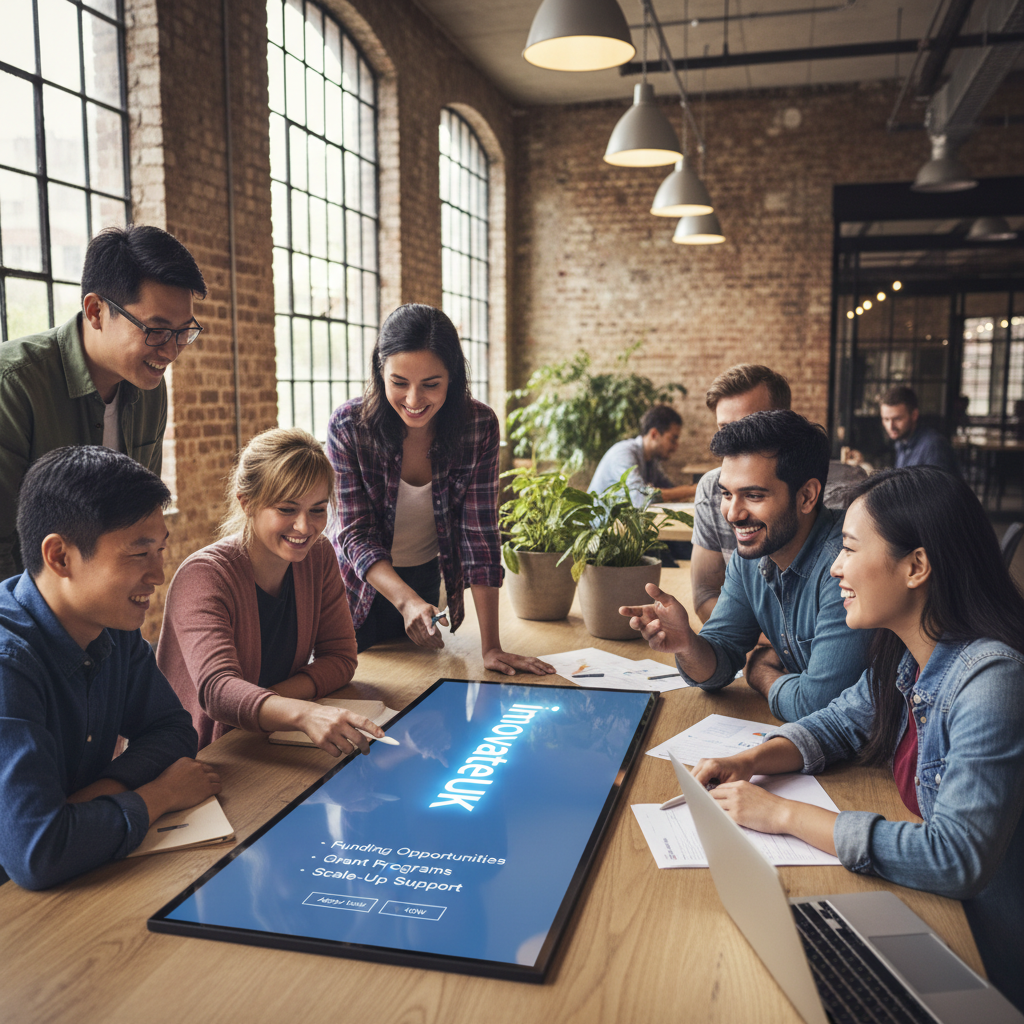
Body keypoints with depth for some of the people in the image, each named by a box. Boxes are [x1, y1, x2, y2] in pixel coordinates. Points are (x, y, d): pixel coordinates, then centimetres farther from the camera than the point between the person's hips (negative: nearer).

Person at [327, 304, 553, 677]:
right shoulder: (348, 426, -23)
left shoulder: (479, 426, -20)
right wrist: (407, 601, -41)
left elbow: (480, 535, -19)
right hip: (363, 587, -1)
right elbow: (357, 536, -22)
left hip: (427, 583, 2)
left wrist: (491, 647, -24)